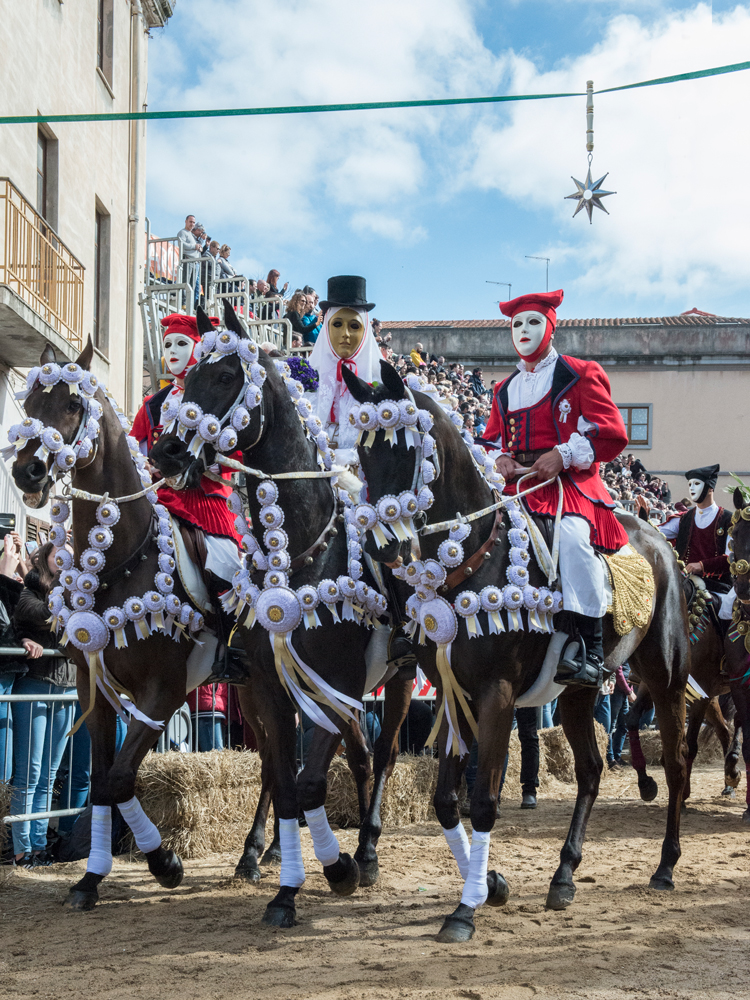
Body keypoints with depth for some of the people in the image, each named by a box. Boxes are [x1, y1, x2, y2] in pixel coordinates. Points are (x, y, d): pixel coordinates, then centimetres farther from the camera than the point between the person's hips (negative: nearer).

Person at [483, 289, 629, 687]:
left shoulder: (580, 376, 5)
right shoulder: (506, 390, 22)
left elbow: (612, 435, -2)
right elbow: (492, 438, 26)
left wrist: (563, 454, -15)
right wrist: (499, 459, 1)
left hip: (571, 483, -6)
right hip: (517, 485, 6)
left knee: (572, 536, -35)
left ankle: (589, 653, -34)